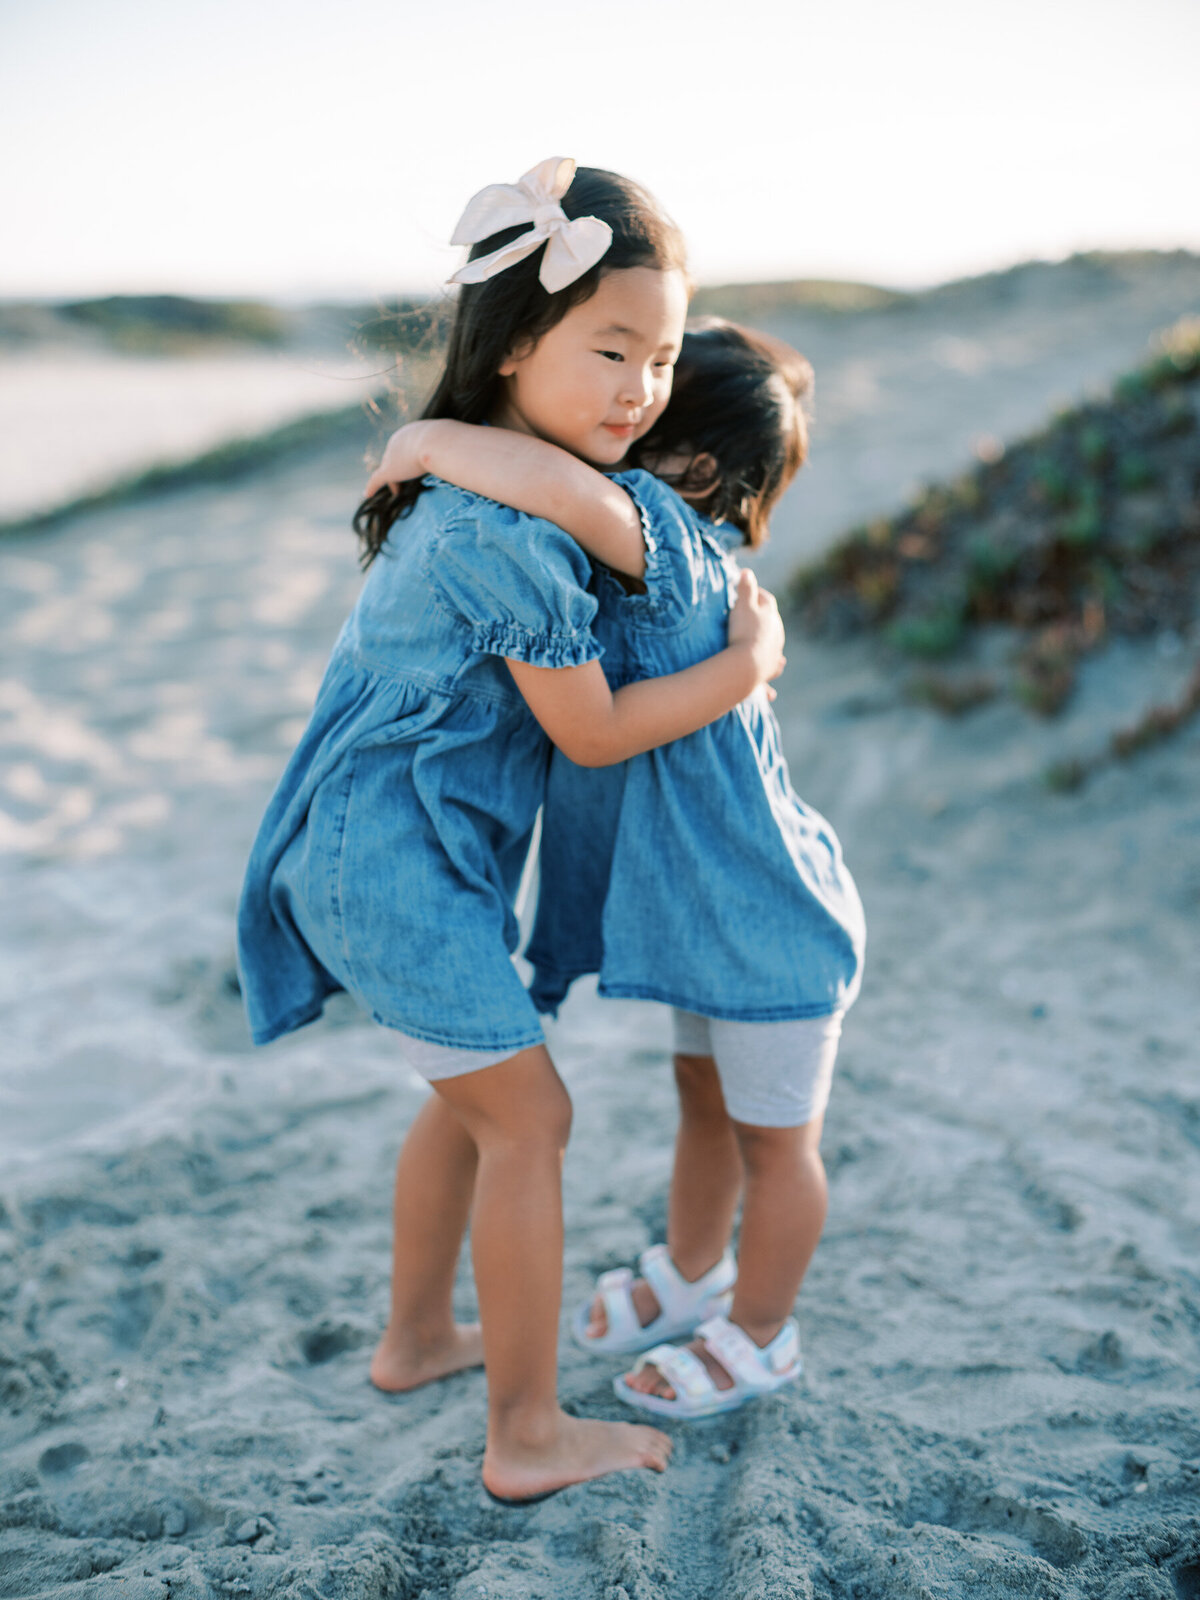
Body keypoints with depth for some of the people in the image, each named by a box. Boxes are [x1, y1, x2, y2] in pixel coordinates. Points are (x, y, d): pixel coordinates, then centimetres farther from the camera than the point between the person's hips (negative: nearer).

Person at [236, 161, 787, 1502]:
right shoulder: (512, 533, -26)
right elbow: (591, 734, -17)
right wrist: (744, 667, -7)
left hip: (381, 843, 10)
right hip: (402, 860, -10)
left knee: (475, 1094, 23)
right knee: (529, 1121, 0)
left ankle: (418, 1337, 40)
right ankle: (528, 1438, 15)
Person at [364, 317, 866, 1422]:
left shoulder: (666, 538, -29)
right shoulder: (677, 557, 0)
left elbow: (569, 487, -50)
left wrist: (430, 442, -34)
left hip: (772, 928, -9)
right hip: (715, 912, 9)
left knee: (774, 1141, 15)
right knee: (704, 1104, 28)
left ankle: (760, 1334, 37)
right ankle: (690, 1274, 51)